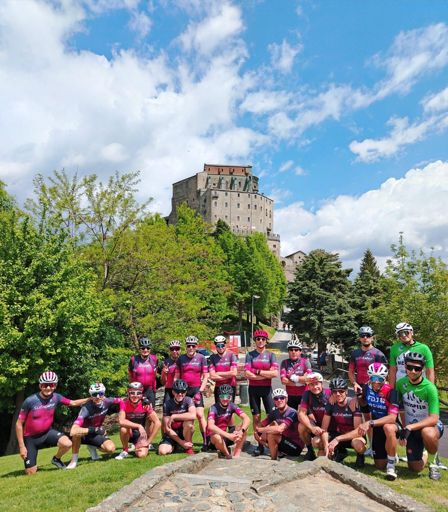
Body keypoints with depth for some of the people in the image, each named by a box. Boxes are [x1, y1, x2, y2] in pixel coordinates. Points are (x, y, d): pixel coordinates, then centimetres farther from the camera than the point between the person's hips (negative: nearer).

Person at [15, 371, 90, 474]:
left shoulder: (56, 397, -13)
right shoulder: (30, 401, -24)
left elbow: (73, 403, 1)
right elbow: (19, 424, -14)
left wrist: (90, 399, -10)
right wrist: (22, 446, -13)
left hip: (47, 432, 2)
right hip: (30, 438, -2)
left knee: (67, 444, -25)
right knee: (31, 473, -2)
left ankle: (56, 459, 8)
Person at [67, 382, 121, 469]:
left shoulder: (106, 402, -19)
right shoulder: (86, 409, -33)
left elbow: (120, 401, 2)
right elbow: (73, 431, -44)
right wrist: (94, 430, -42)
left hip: (96, 434, 4)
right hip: (84, 434, -4)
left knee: (111, 448, -22)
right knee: (76, 432, -39)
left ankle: (92, 447, 11)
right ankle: (74, 460, -15)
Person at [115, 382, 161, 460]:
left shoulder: (145, 404, -18)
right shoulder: (124, 403, -18)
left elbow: (158, 423, -21)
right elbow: (121, 421, -34)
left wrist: (148, 441, -22)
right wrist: (138, 426, -38)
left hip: (141, 434, 0)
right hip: (129, 433, 0)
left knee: (141, 454, -24)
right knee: (124, 429, -32)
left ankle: (147, 445, 14)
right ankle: (125, 450, -5)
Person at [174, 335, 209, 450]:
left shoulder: (201, 358, 1)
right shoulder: (181, 359, 7)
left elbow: (205, 376, 0)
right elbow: (177, 376, 11)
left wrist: (200, 391, -9)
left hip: (196, 390, -2)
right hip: (183, 390, 2)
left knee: (200, 415, -11)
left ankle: (205, 441, -5)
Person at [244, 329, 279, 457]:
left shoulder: (270, 355, 3)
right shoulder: (250, 355, 2)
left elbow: (275, 373, -10)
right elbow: (248, 374, -9)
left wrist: (258, 371, -12)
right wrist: (266, 374, -11)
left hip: (266, 388, 0)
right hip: (253, 389, 1)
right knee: (256, 417, 5)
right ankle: (260, 445, 15)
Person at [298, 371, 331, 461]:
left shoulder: (329, 394, -18)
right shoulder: (307, 394, -10)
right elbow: (301, 414, -17)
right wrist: (312, 428, -33)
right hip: (316, 425, 3)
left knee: (317, 442, -29)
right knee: (302, 426, -26)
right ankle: (310, 451, 0)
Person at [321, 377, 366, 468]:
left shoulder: (354, 403, -24)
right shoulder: (331, 403, -13)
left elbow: (358, 430, -28)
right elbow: (324, 429, -12)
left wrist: (337, 439, -35)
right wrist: (326, 445, -29)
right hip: (337, 434, 4)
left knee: (359, 445, -38)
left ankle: (360, 456, 1)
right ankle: (340, 452, 10)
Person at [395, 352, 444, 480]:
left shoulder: (429, 388, -26)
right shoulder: (401, 383, -12)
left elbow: (434, 419, -31)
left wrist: (409, 427, -37)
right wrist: (401, 427, -4)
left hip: (431, 426, -4)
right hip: (411, 428, 4)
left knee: (427, 433, -40)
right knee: (415, 468, 3)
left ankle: (433, 462, -8)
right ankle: (424, 454, 39)